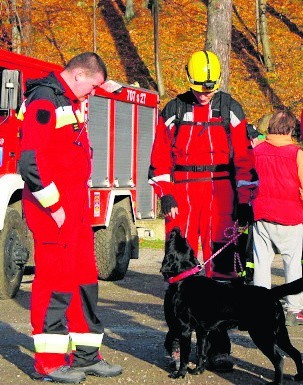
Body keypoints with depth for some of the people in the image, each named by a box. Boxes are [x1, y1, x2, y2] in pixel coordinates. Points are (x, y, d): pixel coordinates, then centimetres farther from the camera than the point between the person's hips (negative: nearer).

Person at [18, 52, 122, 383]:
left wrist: (77, 205, 18)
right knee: (54, 281, -5)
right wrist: (53, 207, -19)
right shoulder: (44, 102, -13)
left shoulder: (69, 103, 18)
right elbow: (30, 162, -22)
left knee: (84, 280, 13)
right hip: (53, 210, -10)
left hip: (76, 207, 10)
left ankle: (85, 355, 21)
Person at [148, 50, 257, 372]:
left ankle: (218, 345, -3)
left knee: (220, 266, -5)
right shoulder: (174, 110, 9)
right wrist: (166, 196, -1)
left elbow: (243, 157, 6)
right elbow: (160, 157, 8)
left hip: (219, 193, -1)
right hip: (182, 192, 1)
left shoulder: (230, 109, 7)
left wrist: (244, 201, 1)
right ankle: (177, 336, 12)